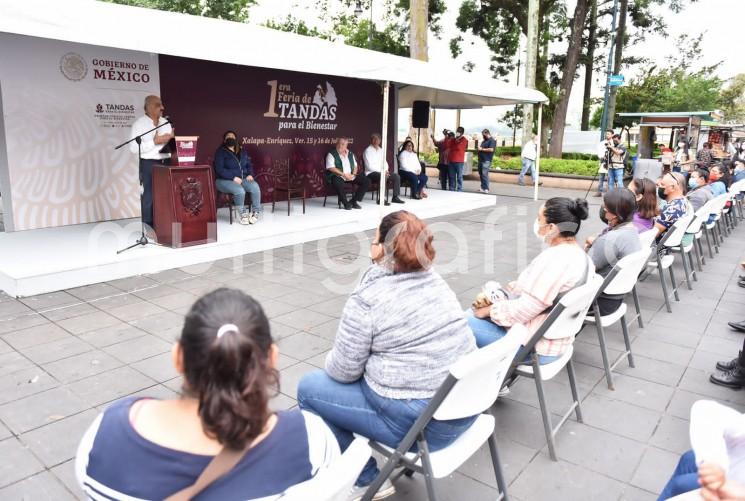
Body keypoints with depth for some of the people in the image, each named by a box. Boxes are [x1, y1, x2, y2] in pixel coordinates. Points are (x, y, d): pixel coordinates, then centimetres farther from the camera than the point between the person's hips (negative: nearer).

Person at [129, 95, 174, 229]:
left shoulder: (165, 122, 14)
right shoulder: (139, 124, -4)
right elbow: (134, 148, -12)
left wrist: (172, 138, -2)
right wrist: (155, 142, -15)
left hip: (165, 162, 5)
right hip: (149, 164, -5)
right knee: (149, 195, -4)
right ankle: (148, 227, 4)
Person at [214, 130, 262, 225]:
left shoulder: (242, 151, 17)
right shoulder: (220, 152, -1)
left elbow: (249, 165, 21)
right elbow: (219, 169, -11)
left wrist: (250, 174, -2)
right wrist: (233, 177, -21)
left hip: (243, 178, 5)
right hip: (225, 180, -5)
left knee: (255, 187, -27)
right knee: (240, 190, -36)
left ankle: (256, 212, -16)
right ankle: (243, 214, -18)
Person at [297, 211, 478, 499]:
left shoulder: (367, 298, -19)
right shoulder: (432, 278, 5)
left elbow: (344, 370, -11)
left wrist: (331, 359, 11)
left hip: (420, 422, -8)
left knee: (309, 388, 8)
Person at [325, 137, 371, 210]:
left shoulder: (350, 154, 17)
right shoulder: (331, 154, -2)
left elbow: (355, 166, 17)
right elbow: (331, 168, -13)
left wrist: (353, 174, -5)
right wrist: (344, 174, -19)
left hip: (351, 176, 6)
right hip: (338, 176, -6)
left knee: (366, 181, -10)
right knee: (338, 183, -41)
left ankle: (354, 201, -4)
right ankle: (345, 203, -18)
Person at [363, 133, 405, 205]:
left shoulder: (381, 150, 16)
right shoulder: (367, 151, -7)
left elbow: (385, 162, 18)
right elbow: (369, 166, -15)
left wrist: (386, 170, -5)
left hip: (382, 172, 8)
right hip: (371, 173, -7)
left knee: (396, 176, -10)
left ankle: (395, 197, -9)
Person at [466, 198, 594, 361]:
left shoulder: (554, 259, -27)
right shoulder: (577, 253, 4)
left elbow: (525, 309, -26)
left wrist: (489, 309, -11)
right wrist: (496, 295, 2)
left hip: (534, 346, -10)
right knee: (472, 313, 16)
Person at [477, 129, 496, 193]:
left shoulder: (492, 141, -7)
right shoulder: (484, 141, 22)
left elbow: (491, 149, -19)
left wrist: (482, 149, -14)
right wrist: (479, 148, 9)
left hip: (486, 160, -9)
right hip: (481, 159, 9)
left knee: (484, 174, -14)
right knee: (481, 174, 11)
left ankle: (486, 189, -13)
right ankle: (483, 187, 18)